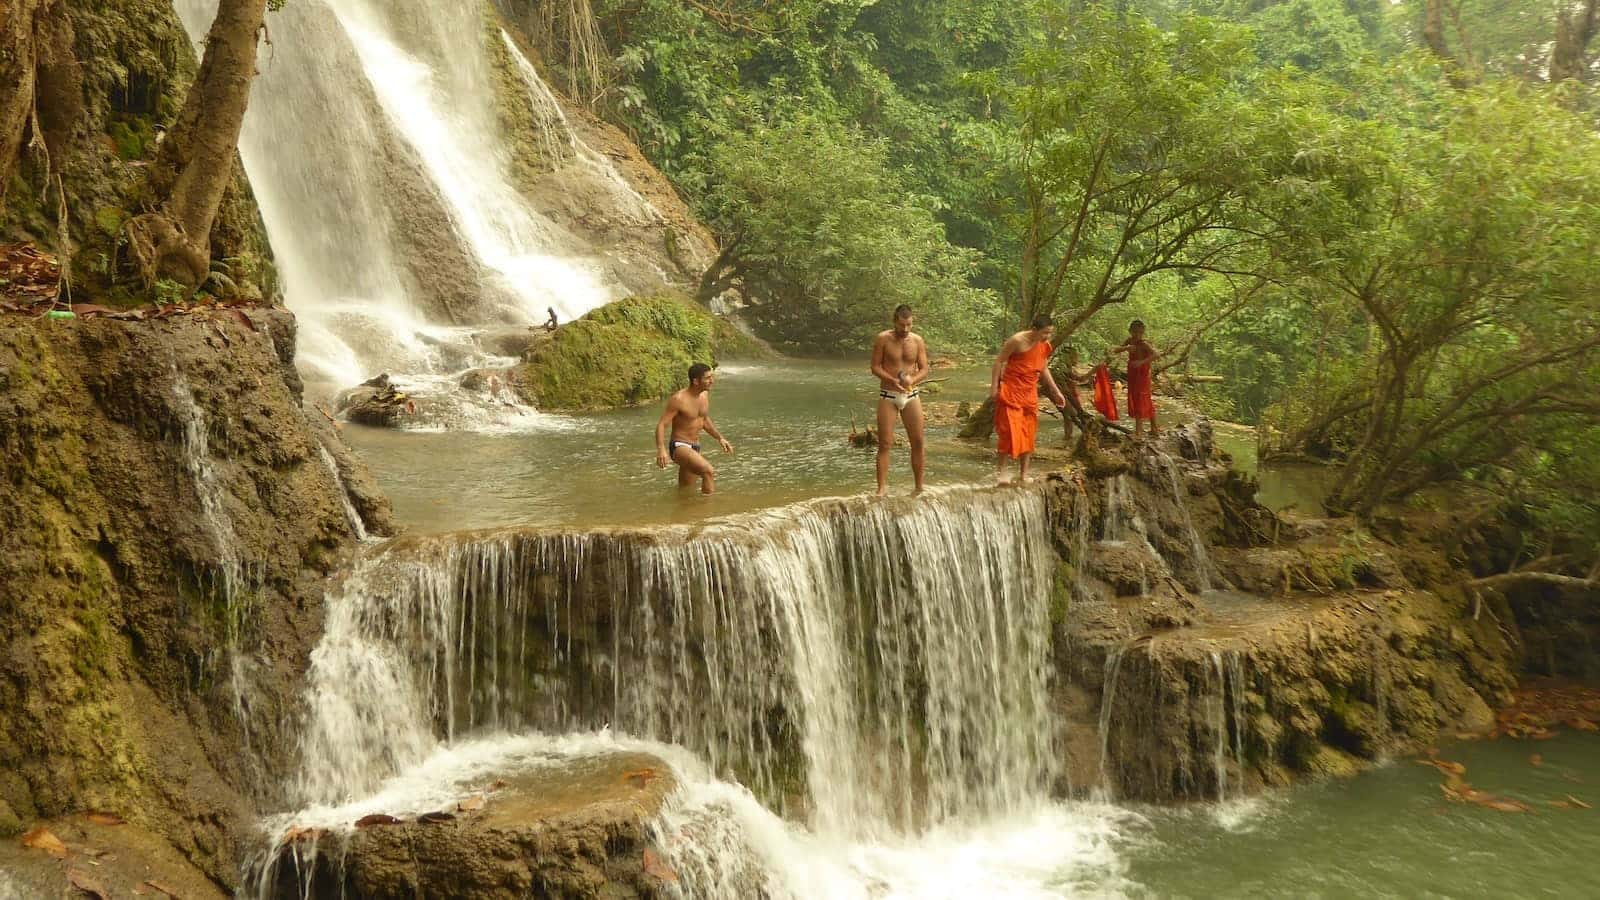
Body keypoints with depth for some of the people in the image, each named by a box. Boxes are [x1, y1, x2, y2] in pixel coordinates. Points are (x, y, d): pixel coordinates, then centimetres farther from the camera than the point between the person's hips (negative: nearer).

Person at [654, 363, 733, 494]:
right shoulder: (678, 399, -18)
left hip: (695, 448, 8)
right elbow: (661, 425, -20)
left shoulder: (704, 395, 6)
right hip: (679, 447, -8)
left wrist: (720, 437, 12)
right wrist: (661, 449, -35)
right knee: (709, 472, -31)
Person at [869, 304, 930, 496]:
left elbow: (924, 369, 4)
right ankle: (882, 488, -3)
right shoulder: (883, 339, -5)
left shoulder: (918, 341, 3)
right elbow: (875, 367, -4)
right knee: (885, 444, -5)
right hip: (888, 396, -3)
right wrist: (893, 380, -20)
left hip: (911, 395, 3)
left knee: (917, 442, 4)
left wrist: (912, 380, -17)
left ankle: (919, 487, 14)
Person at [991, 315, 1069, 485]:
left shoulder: (1045, 346, 2)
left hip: (1030, 393, 6)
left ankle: (1023, 474, 12)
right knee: (1010, 431, -11)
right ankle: (1000, 471, -1)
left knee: (1028, 433, 6)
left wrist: (1056, 391, 16)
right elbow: (999, 361, -11)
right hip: (1011, 391, -6)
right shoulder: (1018, 341, -18)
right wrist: (994, 386, -14)